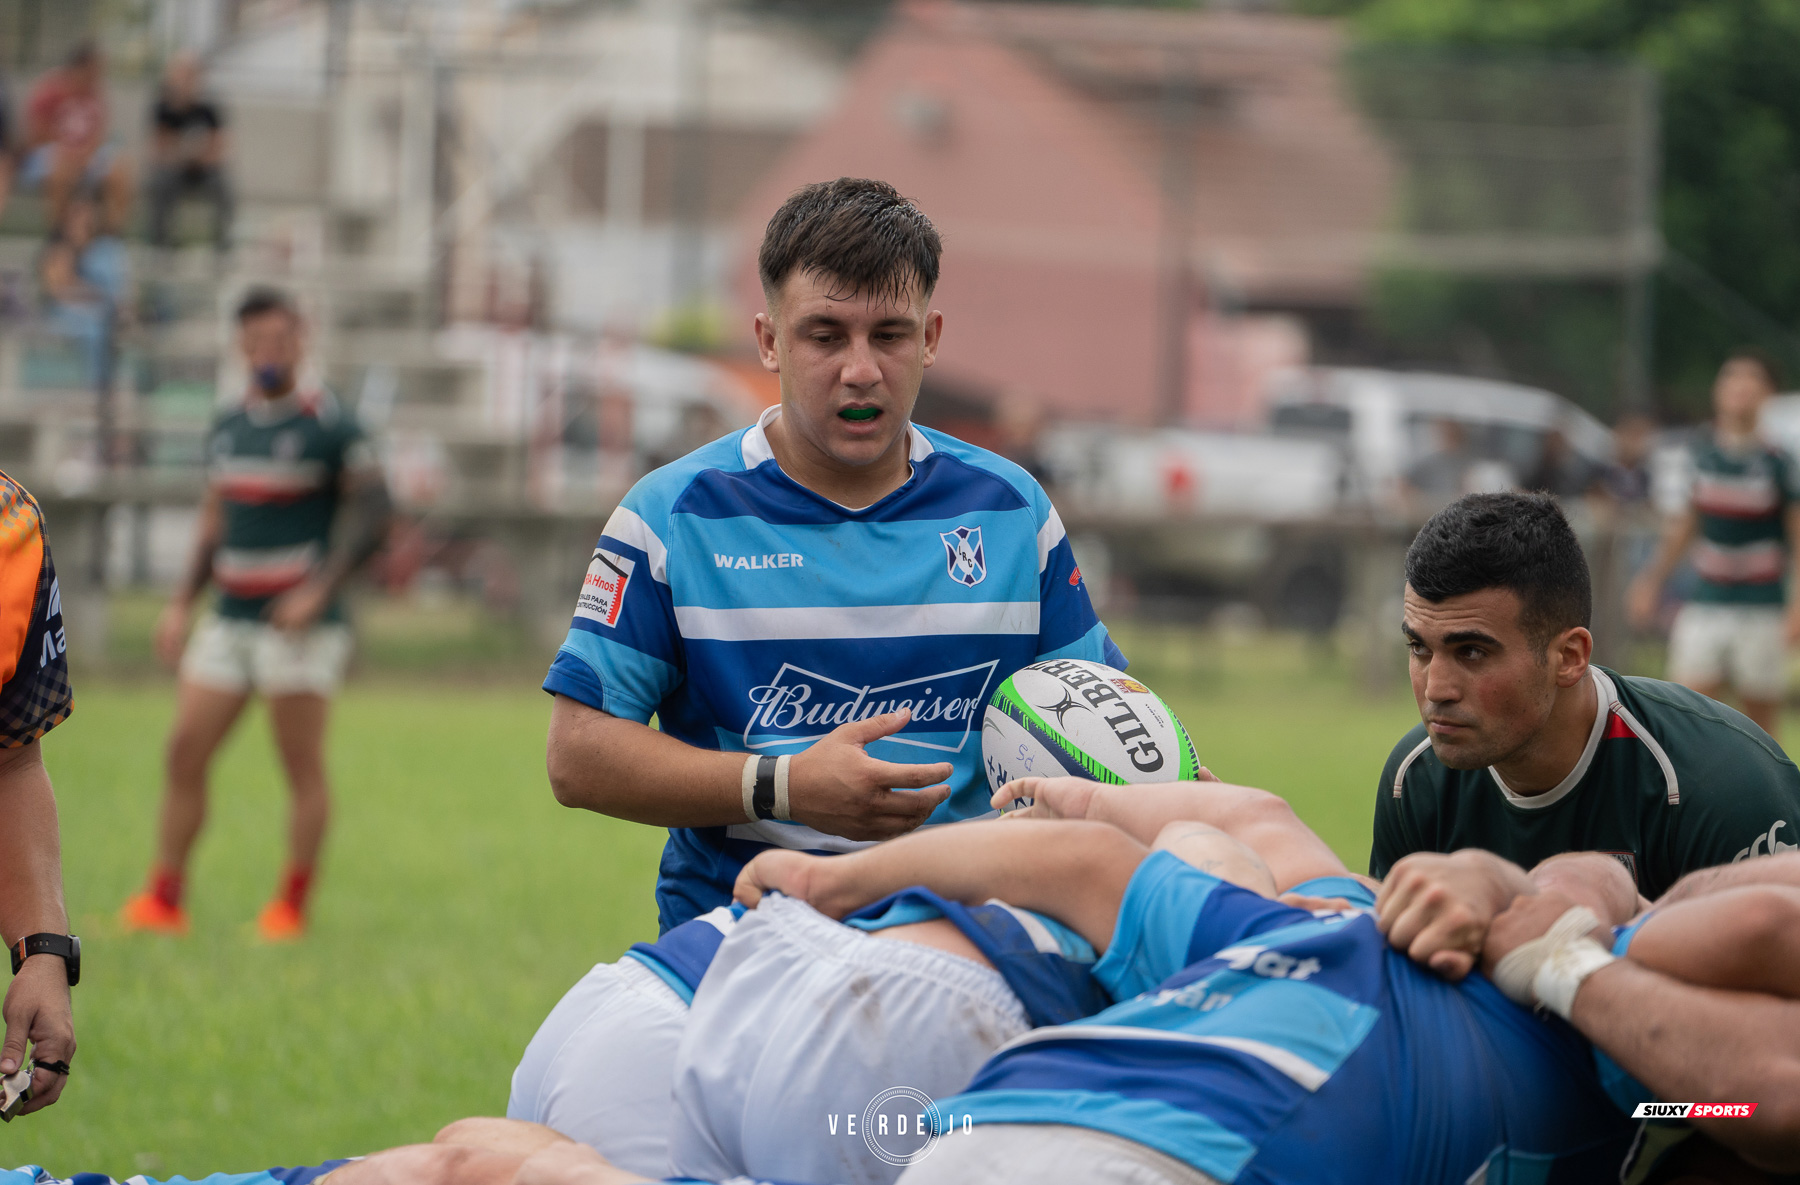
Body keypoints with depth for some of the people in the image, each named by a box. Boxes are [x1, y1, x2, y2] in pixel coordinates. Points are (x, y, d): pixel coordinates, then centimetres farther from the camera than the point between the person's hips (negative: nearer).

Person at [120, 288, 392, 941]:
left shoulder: (328, 424, -7)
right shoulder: (229, 427, 13)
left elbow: (371, 514, -9)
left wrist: (318, 590, -17)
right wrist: (182, 602, 14)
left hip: (300, 624, -6)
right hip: (230, 618, 6)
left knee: (303, 767, -3)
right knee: (185, 751, 0)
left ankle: (291, 909, 3)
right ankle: (163, 900, 4)